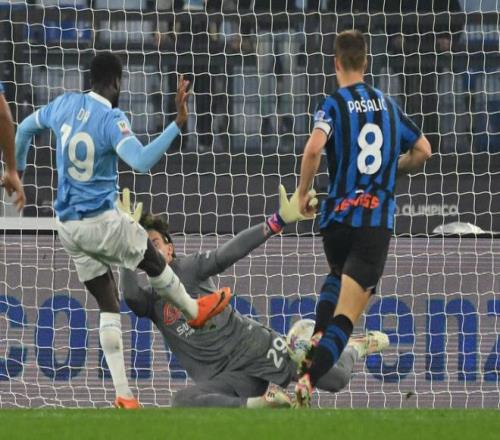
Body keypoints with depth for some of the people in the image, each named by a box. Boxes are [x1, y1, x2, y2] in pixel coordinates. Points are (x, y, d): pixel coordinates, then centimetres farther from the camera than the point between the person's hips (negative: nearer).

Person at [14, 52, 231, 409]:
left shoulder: (65, 105, 1)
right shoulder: (112, 120, -19)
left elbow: (25, 129, 19)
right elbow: (142, 161, -35)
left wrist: (18, 168, 37)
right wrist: (179, 124, -35)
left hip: (68, 227, 6)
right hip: (102, 222, -6)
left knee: (108, 306, 10)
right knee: (154, 262, 23)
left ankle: (123, 394, 6)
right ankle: (194, 311, 49)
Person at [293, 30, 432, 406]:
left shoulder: (335, 104, -2)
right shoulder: (388, 104, 11)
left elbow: (314, 148, -19)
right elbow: (423, 151, 16)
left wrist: (303, 192, -5)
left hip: (339, 216, 0)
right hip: (379, 222, 0)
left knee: (337, 278, 32)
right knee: (347, 314, -7)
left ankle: (316, 343, 13)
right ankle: (308, 381, -24)